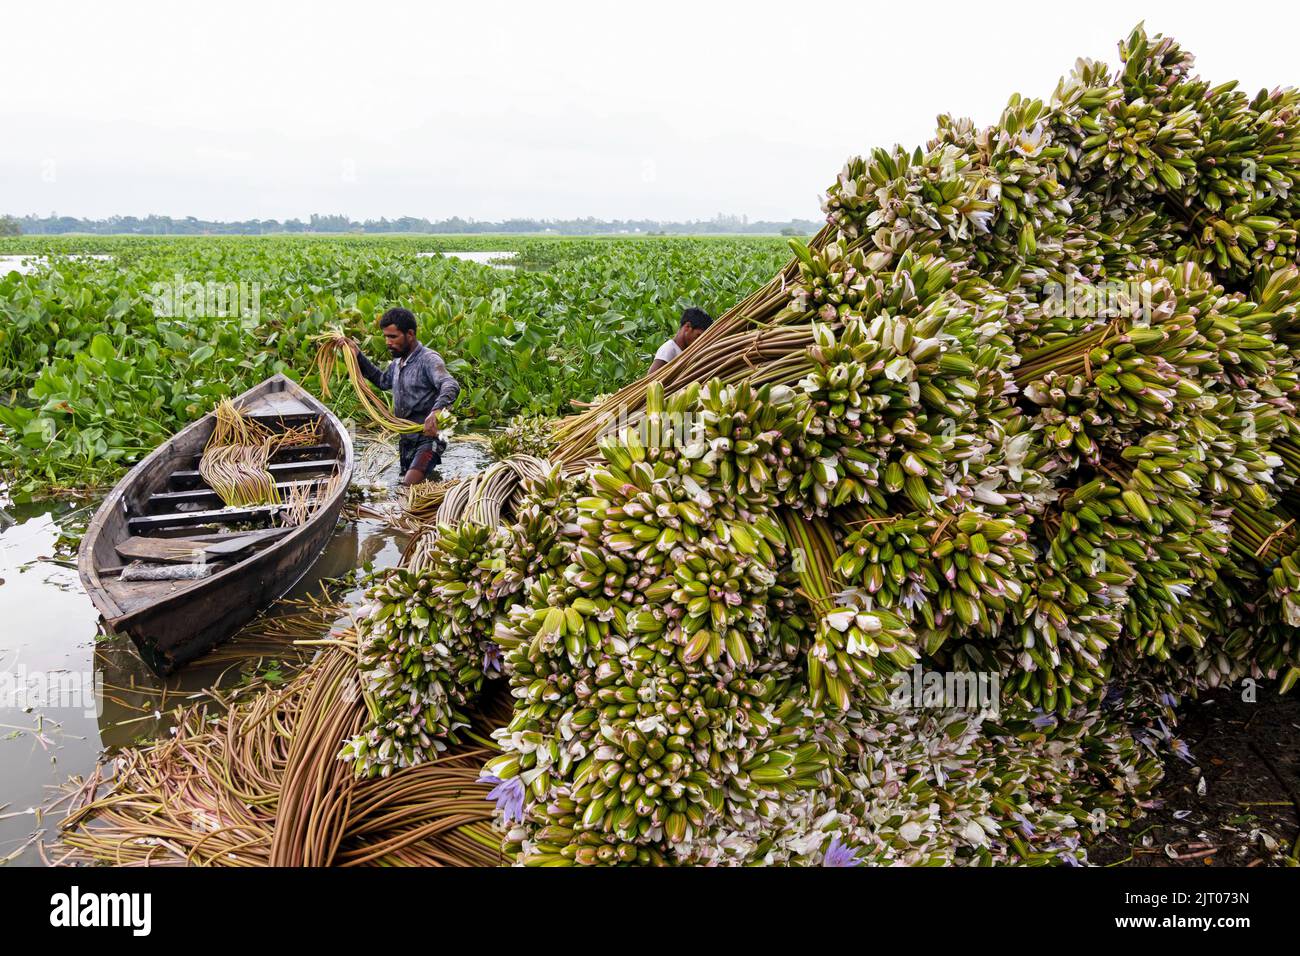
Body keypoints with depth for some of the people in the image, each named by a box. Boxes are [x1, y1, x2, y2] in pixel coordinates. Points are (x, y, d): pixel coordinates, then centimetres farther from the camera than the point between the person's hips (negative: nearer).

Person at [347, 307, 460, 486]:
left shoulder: (428, 359, -14)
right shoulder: (397, 364, 13)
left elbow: (450, 386, -33)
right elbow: (383, 381, 35)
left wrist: (435, 411, -53)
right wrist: (358, 356, 26)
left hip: (427, 439, -9)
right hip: (406, 441, 9)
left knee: (408, 488, -27)